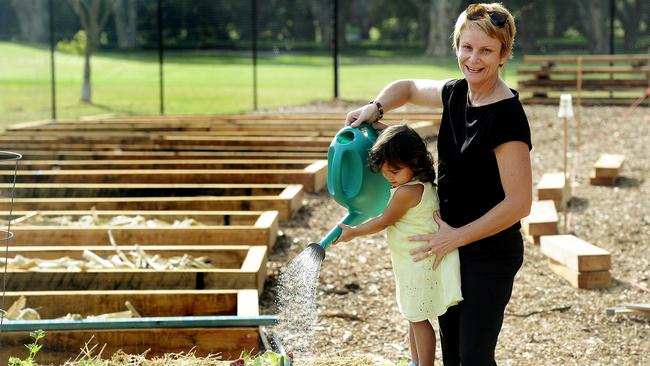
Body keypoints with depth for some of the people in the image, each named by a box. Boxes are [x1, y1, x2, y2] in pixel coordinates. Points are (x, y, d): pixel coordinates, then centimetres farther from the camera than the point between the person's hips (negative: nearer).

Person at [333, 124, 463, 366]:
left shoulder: (406, 192, -24)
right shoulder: (423, 184, 3)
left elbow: (383, 221, -13)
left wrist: (353, 232, -2)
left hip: (420, 263, -10)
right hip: (412, 263, 10)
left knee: (418, 318, -3)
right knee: (414, 317, 19)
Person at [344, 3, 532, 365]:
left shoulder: (507, 116, -23)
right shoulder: (456, 94, 1)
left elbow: (519, 203, -24)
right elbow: (408, 88, 23)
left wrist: (457, 236, -18)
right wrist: (376, 108, 2)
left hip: (491, 252, -8)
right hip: (453, 244, 8)